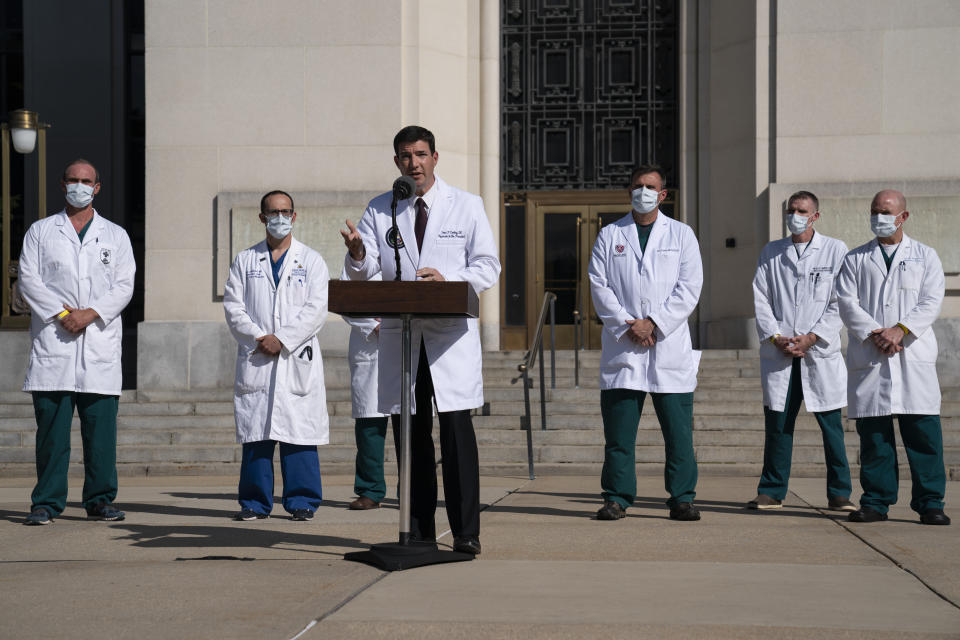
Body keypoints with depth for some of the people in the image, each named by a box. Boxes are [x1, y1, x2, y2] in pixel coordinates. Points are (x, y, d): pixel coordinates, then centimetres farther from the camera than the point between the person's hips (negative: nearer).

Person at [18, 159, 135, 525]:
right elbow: (29, 279, 3)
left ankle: (100, 500, 7)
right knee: (52, 427, -3)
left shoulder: (115, 235, 15)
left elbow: (124, 286, 6)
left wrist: (91, 313, -10)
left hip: (100, 342, 1)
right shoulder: (41, 232, 13)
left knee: (101, 427, -1)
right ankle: (47, 502, 2)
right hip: (52, 342, -1)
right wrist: (62, 313, -10)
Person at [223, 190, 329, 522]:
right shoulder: (245, 261, 13)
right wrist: (258, 338, -9)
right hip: (255, 359, 1)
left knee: (299, 432, -3)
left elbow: (316, 309, -2)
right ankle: (255, 502, 7)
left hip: (297, 359, -1)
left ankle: (302, 501, 3)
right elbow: (233, 306, 5)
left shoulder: (311, 261, 8)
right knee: (255, 433, 1)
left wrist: (282, 339, -12)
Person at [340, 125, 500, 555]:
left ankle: (466, 533, -3)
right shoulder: (379, 210, 12)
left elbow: (488, 266, 3)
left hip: (451, 331, -2)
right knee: (411, 435, 5)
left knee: (456, 430, -8)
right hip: (400, 334, 2)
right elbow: (362, 274, 6)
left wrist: (448, 280, -15)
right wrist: (357, 254, -18)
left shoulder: (467, 206, 7)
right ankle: (418, 532, 13)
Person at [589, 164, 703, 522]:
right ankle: (617, 498, 7)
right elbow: (599, 287, 3)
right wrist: (627, 327, -9)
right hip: (622, 346, 0)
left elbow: (689, 288, 1)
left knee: (679, 431, -1)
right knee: (619, 429, 0)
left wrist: (653, 324, -10)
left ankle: (682, 499, 6)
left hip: (670, 347, 0)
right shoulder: (609, 236, 12)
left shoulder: (681, 235, 11)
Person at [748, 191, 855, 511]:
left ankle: (839, 493, 7)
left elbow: (840, 303, 0)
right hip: (778, 352, 2)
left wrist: (812, 337, -9)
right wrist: (776, 337, -6)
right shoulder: (771, 253, 13)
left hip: (821, 352, -2)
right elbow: (761, 300, 9)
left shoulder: (835, 250, 5)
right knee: (777, 423, 3)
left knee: (831, 424, -1)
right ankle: (772, 491, 11)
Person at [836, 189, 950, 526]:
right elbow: (848, 304, 3)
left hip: (914, 355, -1)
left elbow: (931, 302, 1)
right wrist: (874, 334, -12)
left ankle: (930, 503, 1)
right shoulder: (855, 260, 14)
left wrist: (900, 330, -13)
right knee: (873, 434, 0)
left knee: (923, 432, -4)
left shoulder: (925, 256, 13)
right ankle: (876, 501, 7)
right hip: (868, 358, 1)